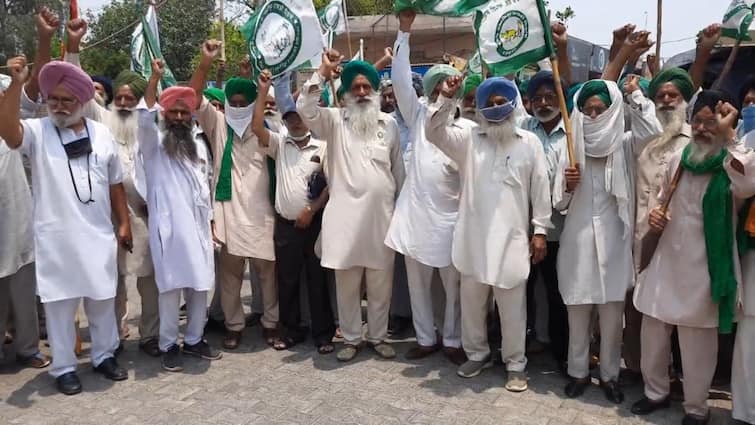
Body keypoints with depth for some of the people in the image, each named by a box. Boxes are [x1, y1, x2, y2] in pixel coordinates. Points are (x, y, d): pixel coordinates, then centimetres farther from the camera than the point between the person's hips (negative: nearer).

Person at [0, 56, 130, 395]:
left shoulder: (101, 134, 6)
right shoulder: (37, 132, -3)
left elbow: (115, 184, 11)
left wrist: (124, 222, 8)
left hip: (99, 234, 3)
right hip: (56, 237, -3)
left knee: (102, 299, 14)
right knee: (60, 303, 6)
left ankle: (104, 356, 30)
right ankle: (64, 367, 20)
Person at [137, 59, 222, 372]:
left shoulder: (198, 142, 18)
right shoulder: (154, 141, 2)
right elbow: (144, 117, -20)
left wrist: (211, 220, 16)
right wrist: (155, 78, -29)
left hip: (198, 223, 5)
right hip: (169, 224, -5)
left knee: (200, 284, 7)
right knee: (171, 286, -4)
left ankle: (194, 339, 19)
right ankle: (169, 345, 8)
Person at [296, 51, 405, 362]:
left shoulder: (389, 123, 10)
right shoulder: (335, 120, 4)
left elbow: (398, 168, 13)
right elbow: (304, 107, -13)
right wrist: (324, 72, -15)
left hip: (381, 212, 2)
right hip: (346, 212, -2)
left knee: (381, 282, 10)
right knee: (347, 283, 7)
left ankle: (378, 336, 25)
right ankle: (351, 338, 22)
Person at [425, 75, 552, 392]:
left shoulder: (529, 142, 4)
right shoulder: (469, 138, 6)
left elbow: (540, 189, 3)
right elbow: (434, 132, -5)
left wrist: (540, 230, 0)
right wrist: (446, 99, -16)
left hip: (511, 236, -2)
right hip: (473, 235, 2)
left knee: (512, 306, 5)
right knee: (471, 301, 13)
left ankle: (515, 363, 21)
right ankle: (476, 354, 32)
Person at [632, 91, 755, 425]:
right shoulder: (678, 158, 6)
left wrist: (728, 135, -28)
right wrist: (655, 214, -1)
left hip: (704, 265, -5)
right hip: (667, 258, 5)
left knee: (697, 341, 6)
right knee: (653, 329, 13)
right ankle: (657, 392, 34)